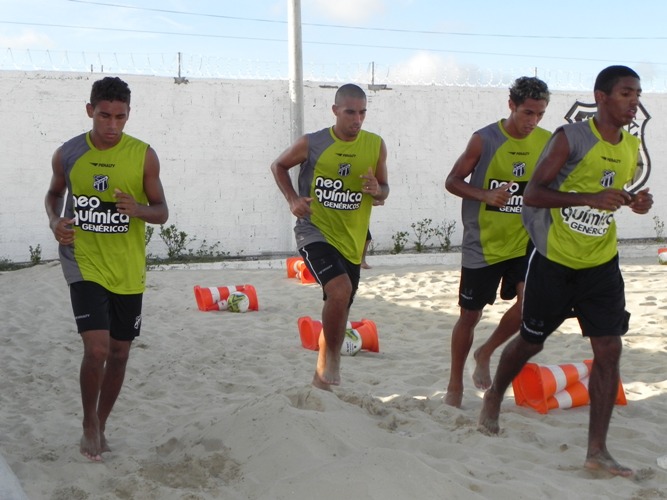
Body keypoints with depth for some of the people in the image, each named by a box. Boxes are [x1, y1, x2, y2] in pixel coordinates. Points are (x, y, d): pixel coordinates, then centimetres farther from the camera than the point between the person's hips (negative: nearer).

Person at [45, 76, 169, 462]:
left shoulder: (144, 156, -6)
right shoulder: (67, 154, -3)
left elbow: (162, 212, -1)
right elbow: (55, 192, 16)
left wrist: (138, 209, -23)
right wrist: (55, 220, -5)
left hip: (128, 270, 2)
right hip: (85, 264, -1)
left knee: (119, 352, 11)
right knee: (97, 349, -15)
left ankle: (101, 425, 32)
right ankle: (89, 424, 10)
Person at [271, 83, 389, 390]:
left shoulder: (376, 146, 0)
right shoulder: (311, 144, -8)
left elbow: (384, 190, 10)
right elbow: (278, 166, 9)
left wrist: (377, 191, -14)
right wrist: (292, 199, -6)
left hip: (351, 240, 4)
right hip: (314, 232, -4)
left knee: (338, 308, 13)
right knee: (340, 290, -28)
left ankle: (322, 375, 31)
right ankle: (330, 360, -7)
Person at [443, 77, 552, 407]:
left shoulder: (547, 142, 1)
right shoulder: (484, 140, -10)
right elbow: (452, 181, -6)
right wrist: (485, 195, -22)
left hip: (523, 242, 3)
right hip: (482, 244, -3)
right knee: (470, 316, 6)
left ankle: (485, 353, 11)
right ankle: (455, 384, 26)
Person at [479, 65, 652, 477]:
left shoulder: (633, 148, 4)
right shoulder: (571, 138, -15)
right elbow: (533, 195, -20)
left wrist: (637, 202, -2)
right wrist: (590, 198, -31)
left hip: (601, 265, 5)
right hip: (554, 261, -4)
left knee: (609, 350, -5)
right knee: (532, 341, 11)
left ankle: (597, 450, 1)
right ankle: (494, 398, 41)